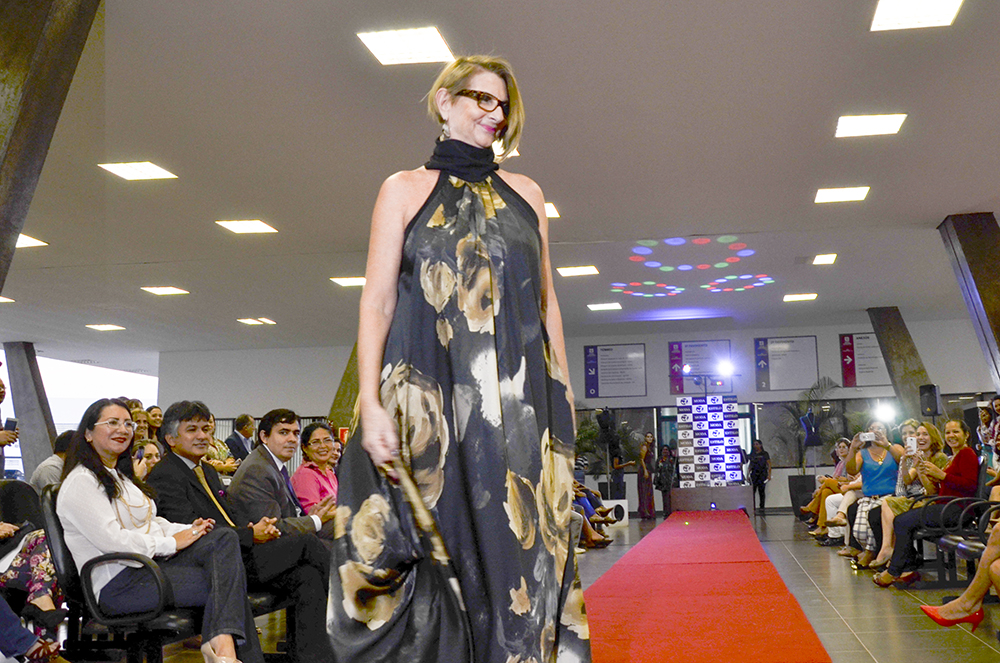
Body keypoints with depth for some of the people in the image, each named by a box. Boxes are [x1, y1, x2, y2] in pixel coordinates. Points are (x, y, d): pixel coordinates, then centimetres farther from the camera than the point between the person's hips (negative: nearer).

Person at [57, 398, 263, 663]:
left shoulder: (121, 476, 24)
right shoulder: (80, 482, -7)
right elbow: (111, 540, -18)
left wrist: (188, 530, 1)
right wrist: (171, 543, -15)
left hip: (150, 561, 9)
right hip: (117, 585, -9)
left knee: (224, 537, -21)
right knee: (228, 583, -21)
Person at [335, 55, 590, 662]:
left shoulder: (527, 195, 16)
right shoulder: (405, 190, 7)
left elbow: (548, 304, 16)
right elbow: (377, 303, 0)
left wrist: (563, 399, 9)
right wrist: (370, 404, -11)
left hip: (521, 397, 3)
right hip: (431, 396, -2)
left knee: (522, 545, -1)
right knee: (441, 549, -3)